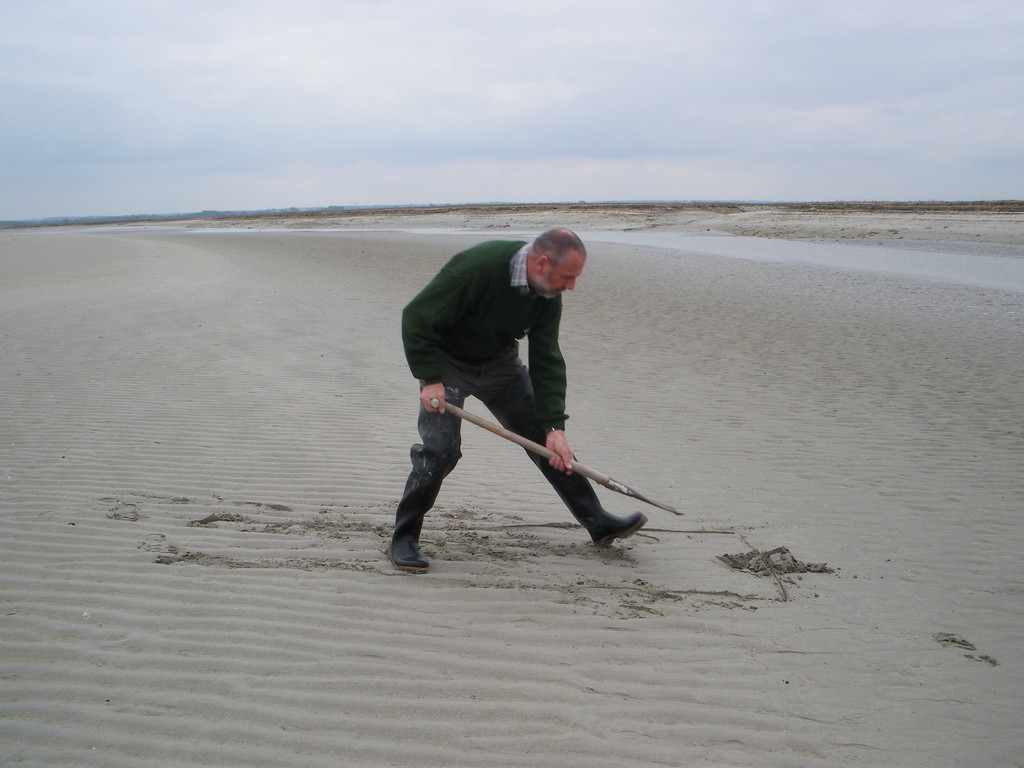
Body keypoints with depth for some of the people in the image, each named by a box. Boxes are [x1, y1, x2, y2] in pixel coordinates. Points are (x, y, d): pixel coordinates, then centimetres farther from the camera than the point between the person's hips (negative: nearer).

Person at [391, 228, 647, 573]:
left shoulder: (548, 294, -13)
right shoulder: (475, 268, -34)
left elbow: (546, 361, -11)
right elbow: (416, 318, -27)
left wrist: (554, 427, -17)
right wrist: (430, 380, -30)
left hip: (500, 362, 6)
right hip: (446, 361, -5)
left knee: (546, 440, 3)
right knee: (440, 448, -18)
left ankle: (598, 522, 12)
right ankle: (404, 539, -1)